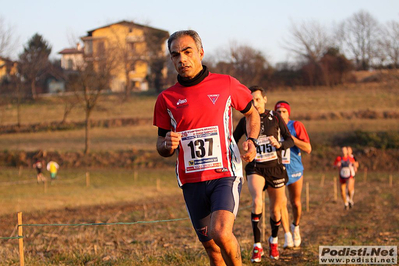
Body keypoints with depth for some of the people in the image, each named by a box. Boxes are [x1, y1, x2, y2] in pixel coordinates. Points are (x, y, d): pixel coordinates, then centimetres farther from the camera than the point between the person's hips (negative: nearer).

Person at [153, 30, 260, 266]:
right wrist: (167, 144, -11)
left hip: (225, 175, -3)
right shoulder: (167, 98, 5)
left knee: (220, 233, -26)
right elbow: (162, 147, 13)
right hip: (192, 182, 3)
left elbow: (252, 113, 17)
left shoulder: (226, 84, 0)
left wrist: (252, 141, -1)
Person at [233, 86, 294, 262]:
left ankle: (274, 240, 39)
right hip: (255, 168, -1)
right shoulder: (245, 121, 1)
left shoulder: (275, 118, 0)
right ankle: (257, 246, -18)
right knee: (257, 202, -26)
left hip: (275, 168, 1)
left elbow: (290, 140, 0)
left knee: (276, 209, 9)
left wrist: (279, 144, -21)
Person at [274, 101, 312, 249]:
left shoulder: (296, 126, -5)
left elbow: (308, 149, -12)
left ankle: (295, 227, 34)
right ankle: (287, 234, -7)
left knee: (295, 203, 7)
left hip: (295, 169, 0)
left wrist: (290, 137, -20)